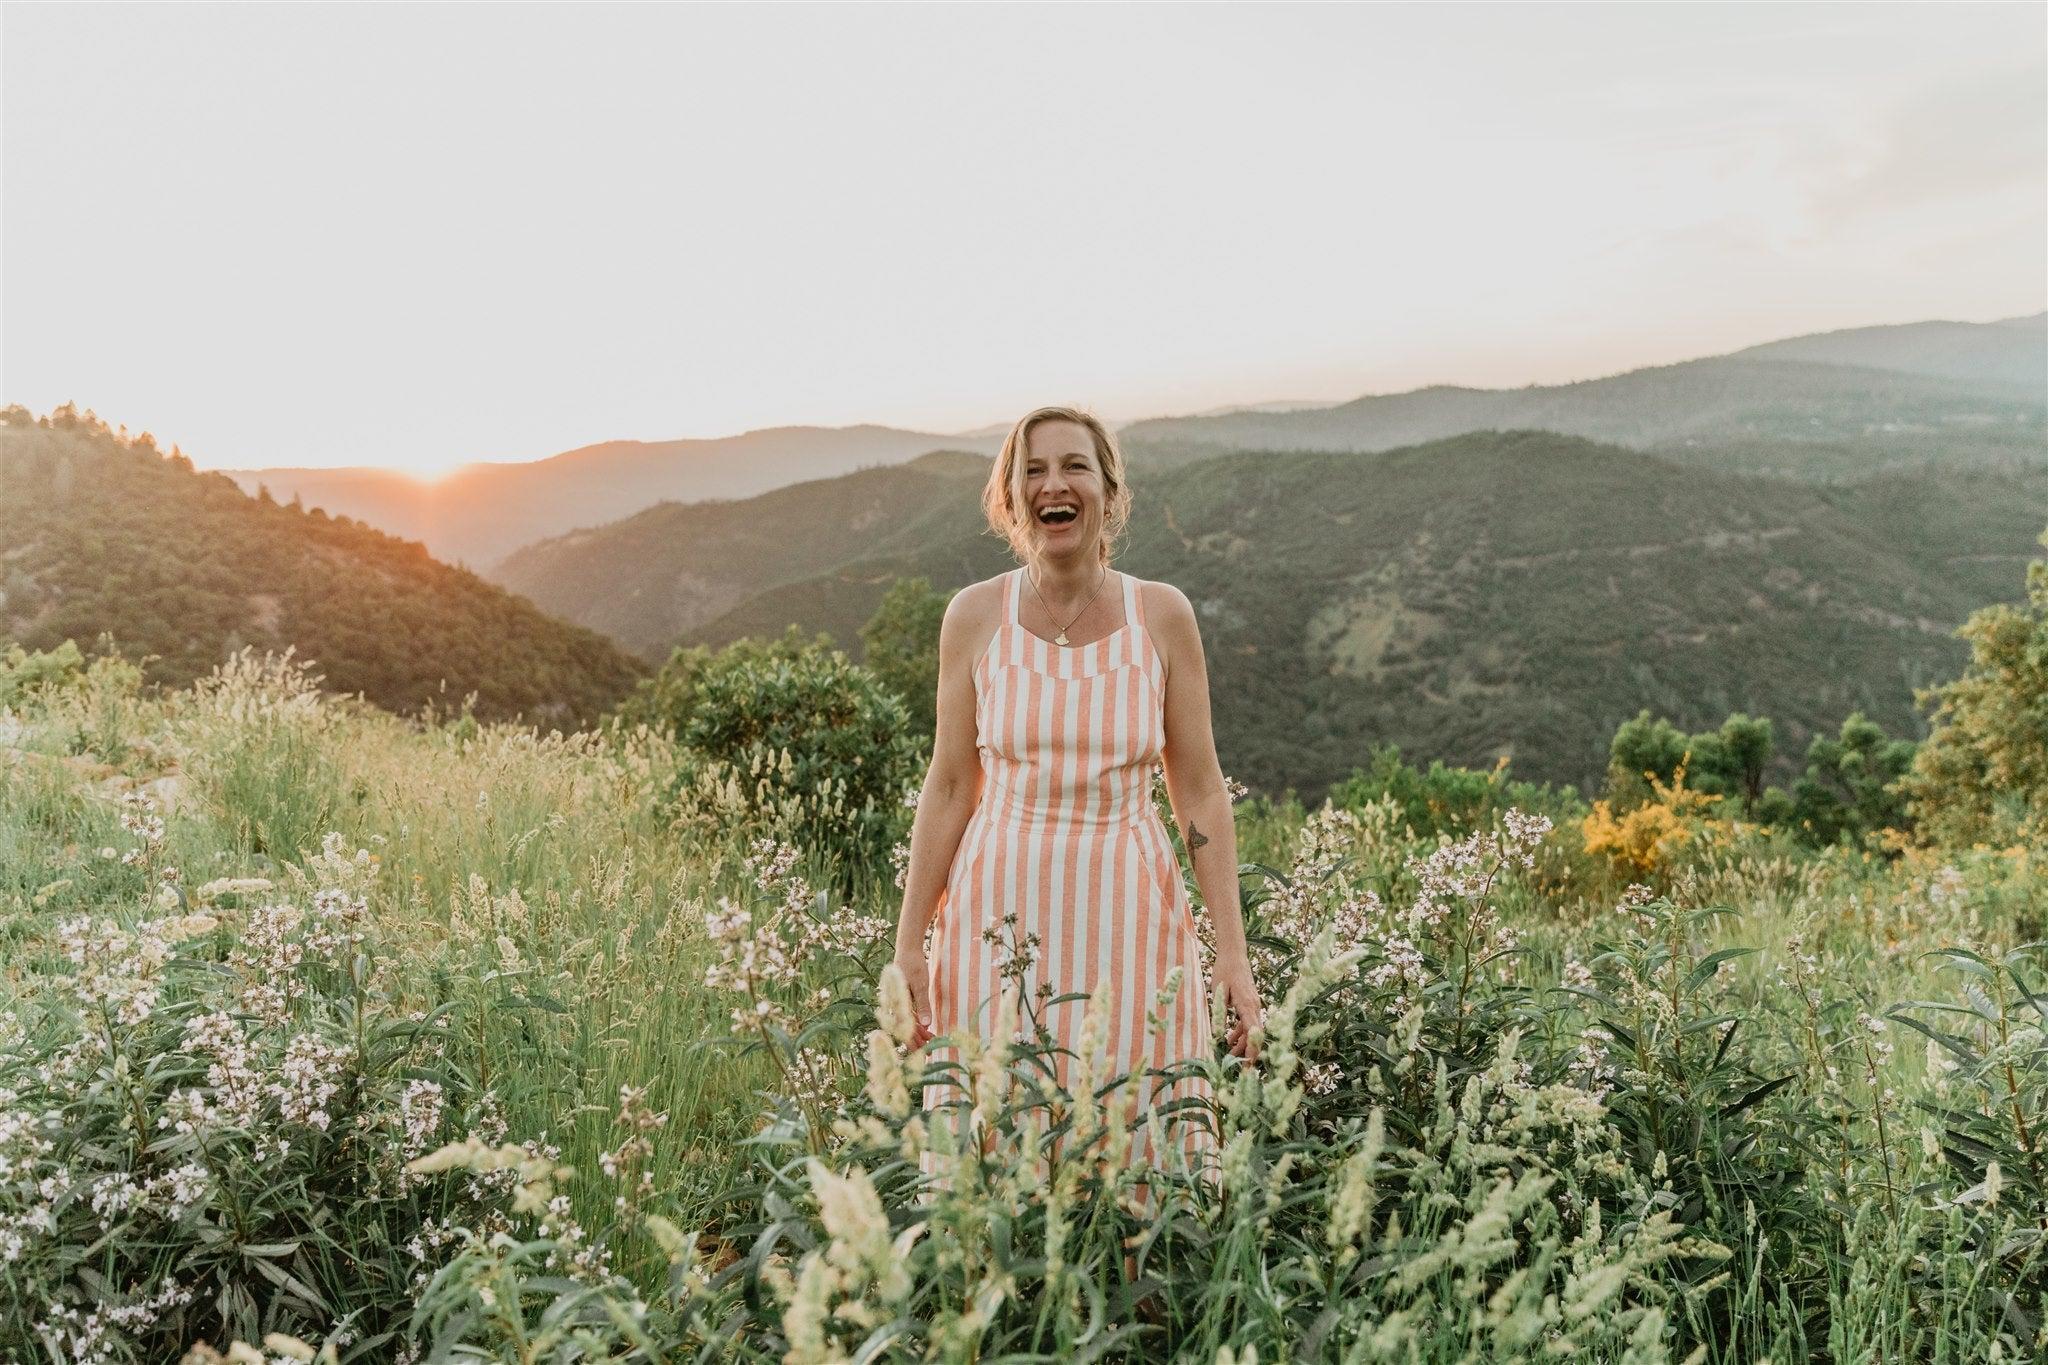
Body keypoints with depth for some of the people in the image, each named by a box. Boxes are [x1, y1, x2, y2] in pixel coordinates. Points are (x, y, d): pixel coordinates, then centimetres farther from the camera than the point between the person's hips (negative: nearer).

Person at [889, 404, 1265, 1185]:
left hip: (1128, 915, 0)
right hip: (1002, 915, 0)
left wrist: (1234, 954, -2)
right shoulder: (975, 616, 0)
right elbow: (949, 787, 4)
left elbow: (1200, 794, 1)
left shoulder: (1162, 615, -1)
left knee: (1136, 1138, 4)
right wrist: (907, 943, 2)